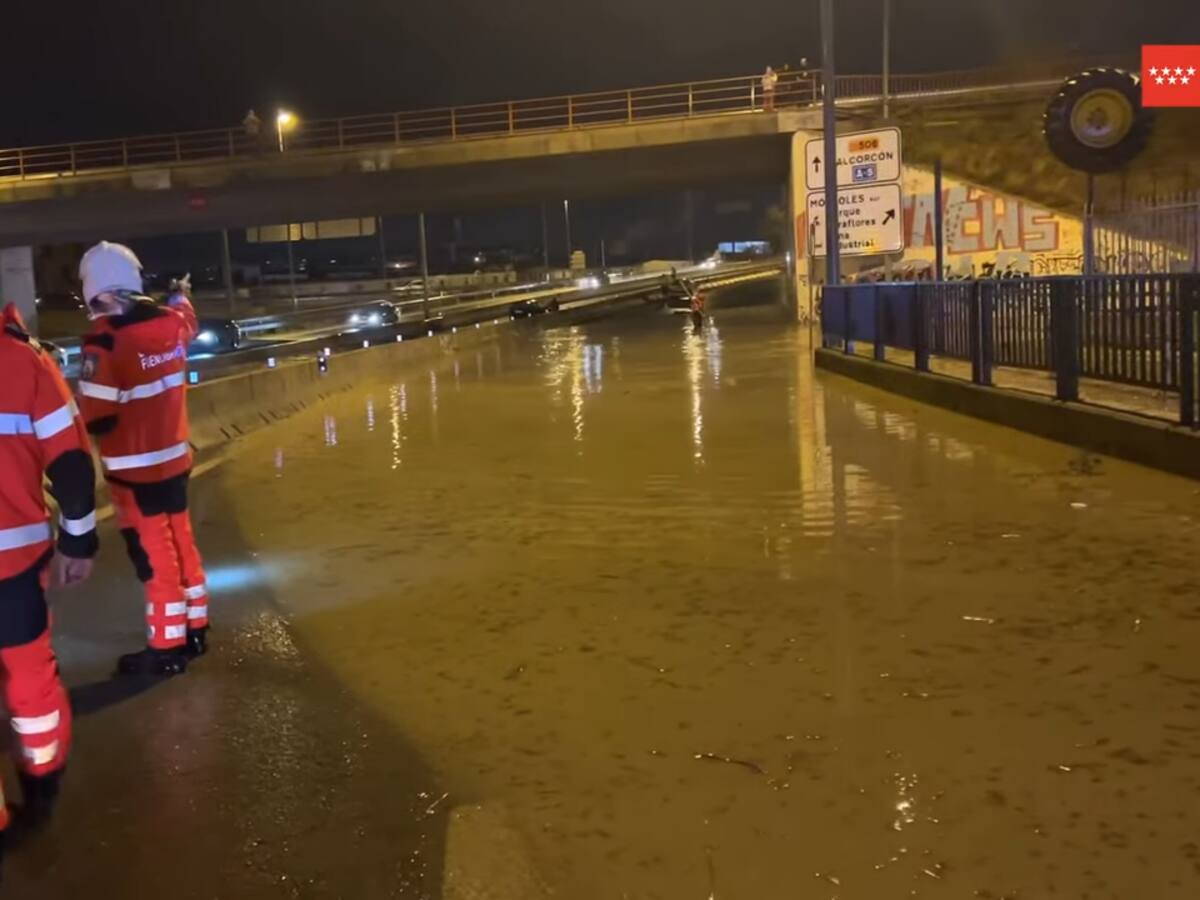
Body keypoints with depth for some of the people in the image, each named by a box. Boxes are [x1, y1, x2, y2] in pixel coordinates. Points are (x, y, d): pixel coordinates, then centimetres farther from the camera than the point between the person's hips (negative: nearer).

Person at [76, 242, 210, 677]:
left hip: (135, 468, -6)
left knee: (153, 557, 4)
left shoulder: (104, 341, -23)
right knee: (180, 544, 19)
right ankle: (194, 630, 31)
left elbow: (95, 418, -22)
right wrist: (180, 294, 44)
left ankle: (167, 649, 16)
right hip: (174, 458, 6)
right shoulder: (167, 322, -4)